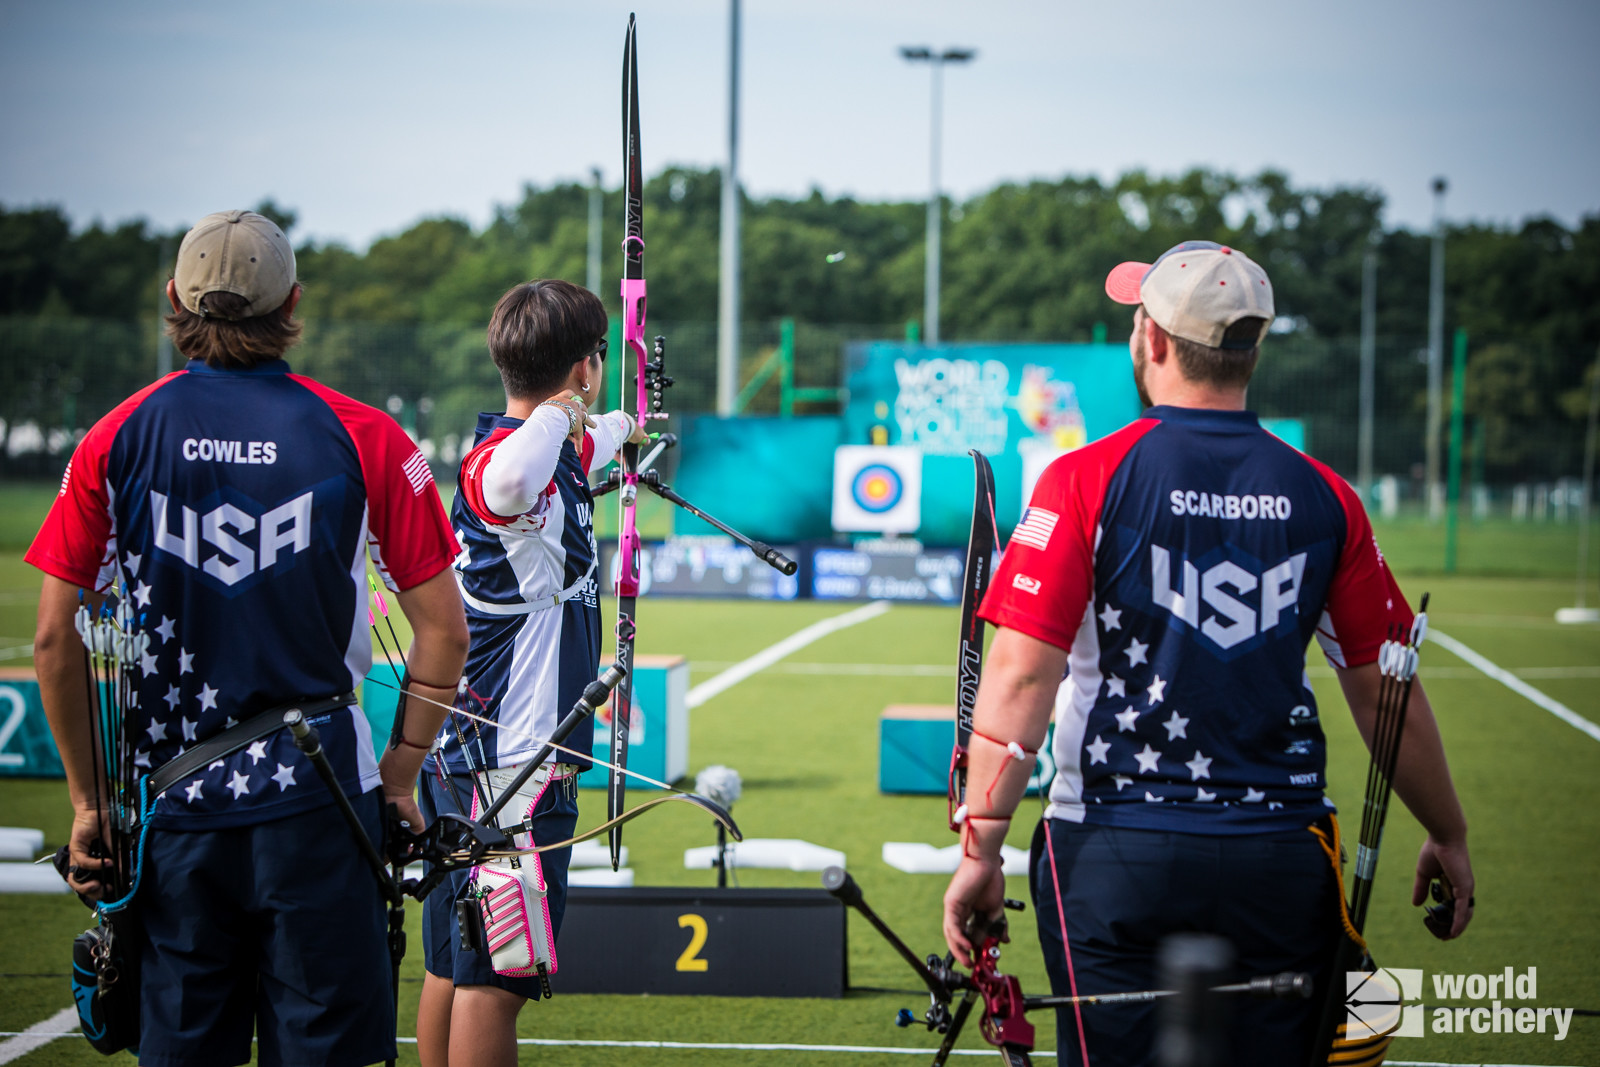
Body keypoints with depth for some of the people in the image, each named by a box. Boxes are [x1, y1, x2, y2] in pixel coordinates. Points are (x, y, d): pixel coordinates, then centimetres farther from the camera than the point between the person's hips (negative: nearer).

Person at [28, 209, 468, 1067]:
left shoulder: (117, 440, 0)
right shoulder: (363, 439, -2)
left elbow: (53, 640, 0)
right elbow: (443, 630, -3)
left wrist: (87, 797, 9)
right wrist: (401, 773, 7)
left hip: (171, 803, 2)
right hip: (316, 799, -1)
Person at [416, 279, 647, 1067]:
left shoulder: (556, 451, 12)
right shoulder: (503, 460, -18)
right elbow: (512, 479, -46)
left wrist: (621, 430, 60)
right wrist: (560, 414, -26)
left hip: (464, 758, 10)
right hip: (510, 763, -10)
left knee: (453, 969, 16)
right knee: (495, 980, -7)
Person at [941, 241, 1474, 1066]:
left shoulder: (1088, 480, -6)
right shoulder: (1324, 499, 3)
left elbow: (1019, 674, -11)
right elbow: (1383, 689, 8)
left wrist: (981, 850, -8)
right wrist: (1448, 837, 20)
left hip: (1115, 855, -2)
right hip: (1280, 861, 2)